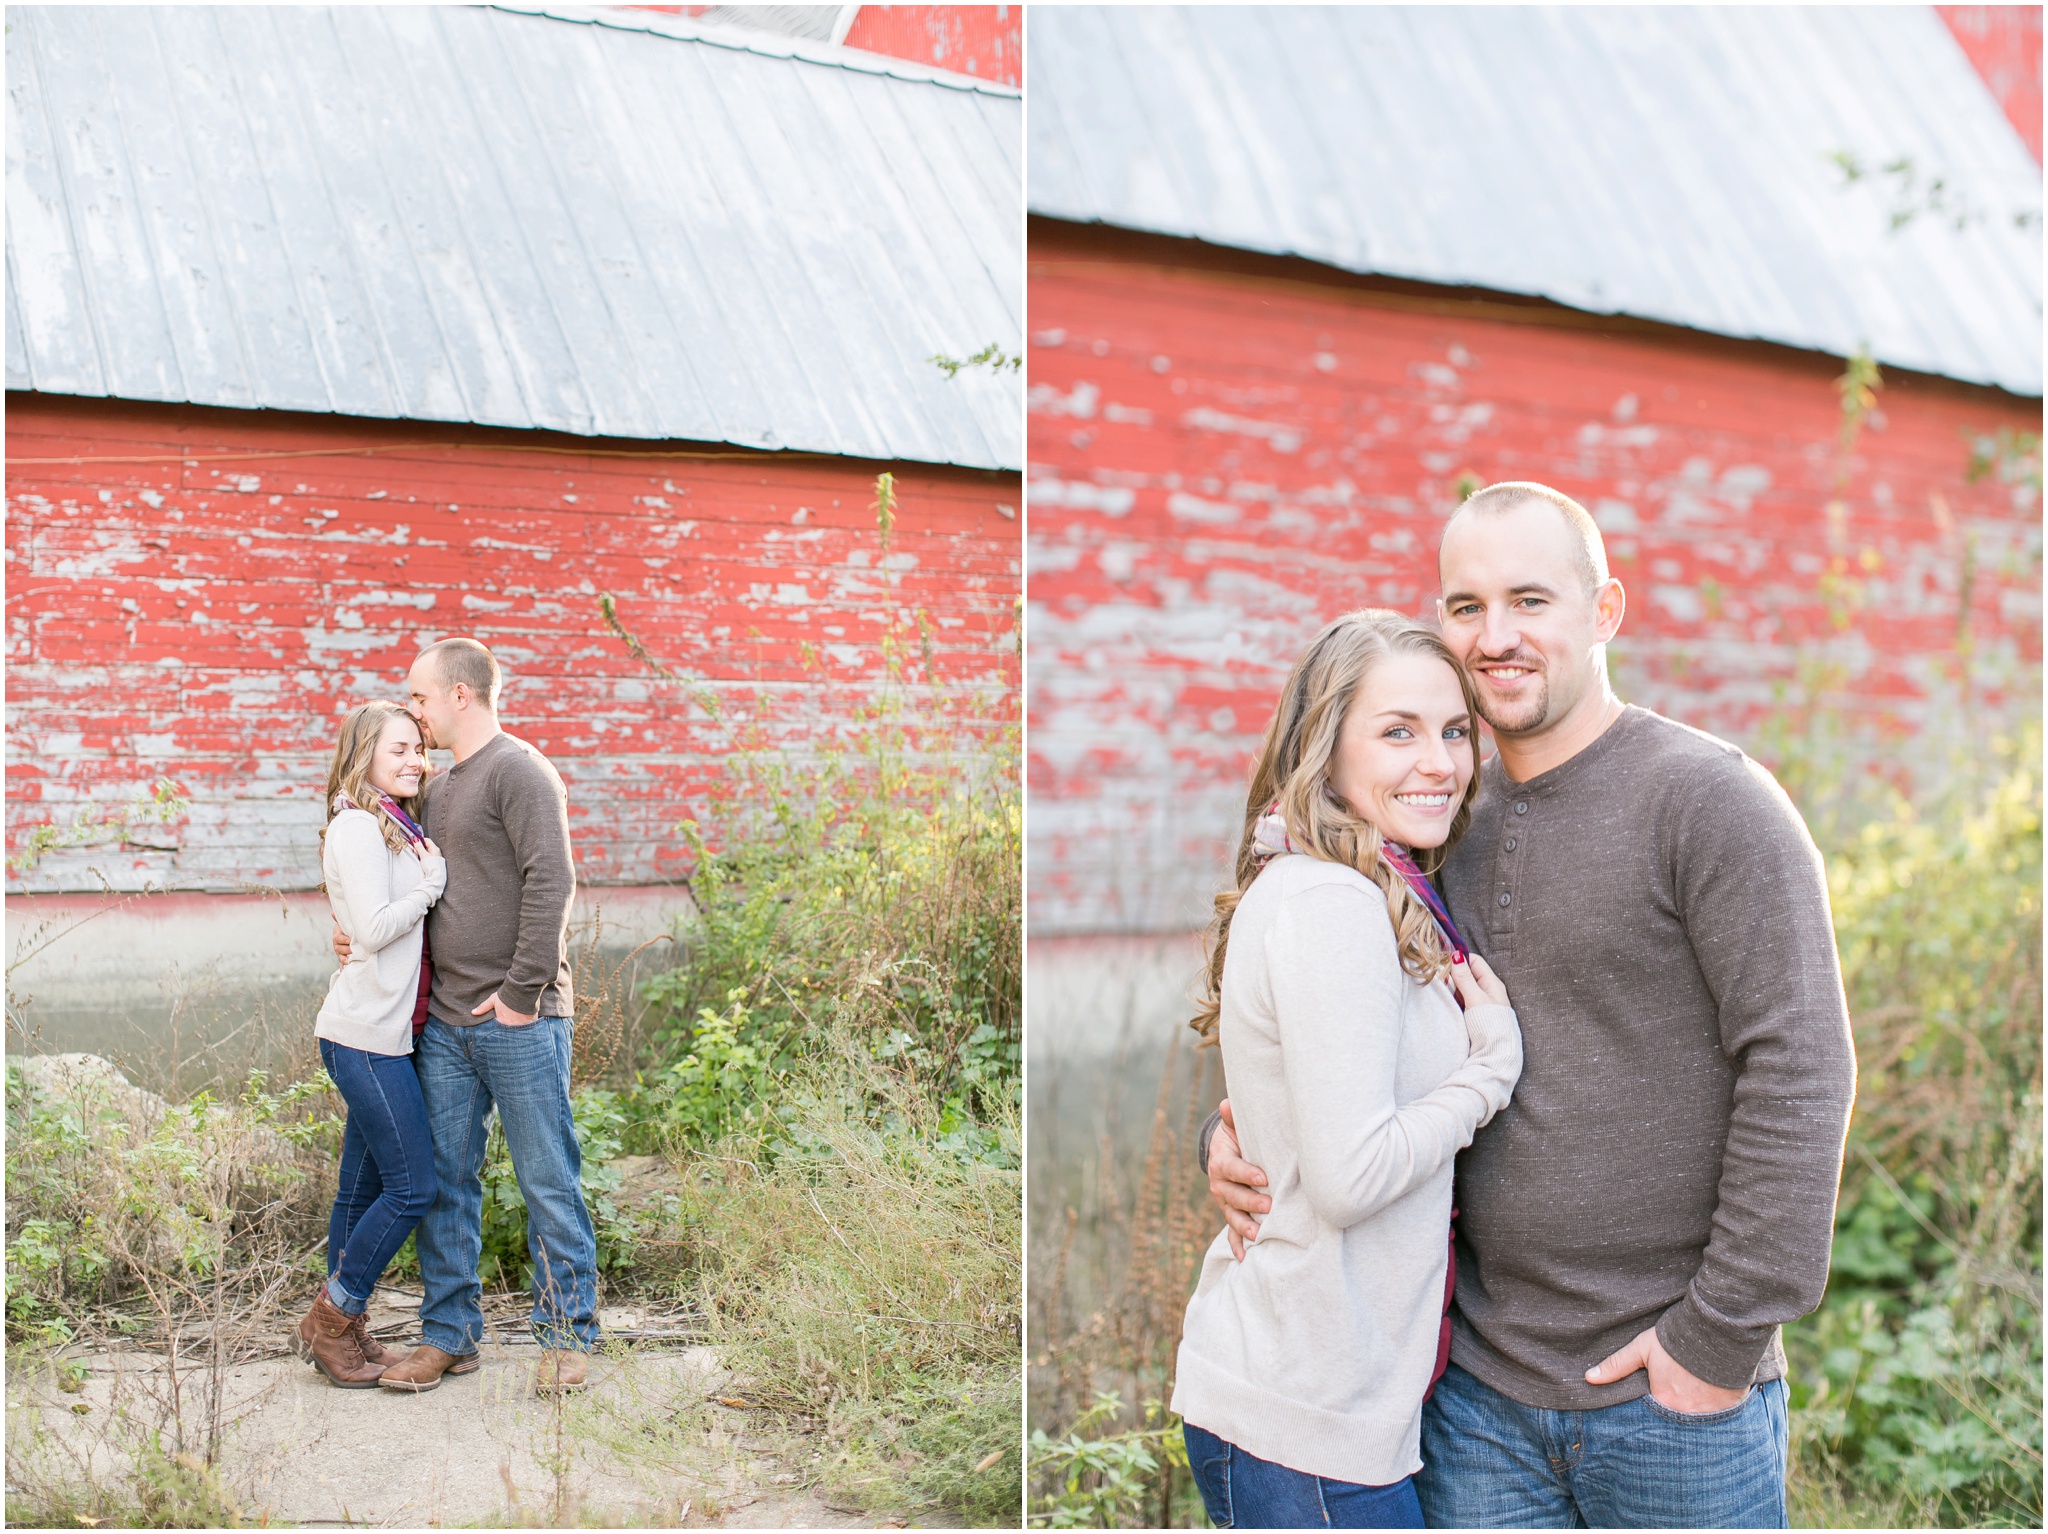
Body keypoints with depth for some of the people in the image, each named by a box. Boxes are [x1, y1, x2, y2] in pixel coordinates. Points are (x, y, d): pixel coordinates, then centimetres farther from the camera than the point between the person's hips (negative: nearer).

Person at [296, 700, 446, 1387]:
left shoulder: (396, 827, 17)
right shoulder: (356, 827, -12)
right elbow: (374, 928, -20)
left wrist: (431, 879, 0)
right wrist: (433, 882, -11)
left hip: (387, 1032, 9)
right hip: (366, 1032, -9)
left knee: (366, 1186, 13)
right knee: (413, 1185, -7)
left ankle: (341, 1329, 21)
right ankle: (331, 1320, 6)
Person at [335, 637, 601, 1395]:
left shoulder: (518, 771, -10)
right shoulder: (440, 786, 18)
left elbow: (550, 883, -18)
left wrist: (522, 992, -18)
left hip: (519, 1024, -8)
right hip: (445, 1023, 8)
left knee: (548, 1182, 1)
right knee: (443, 1180, 11)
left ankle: (567, 1334, 13)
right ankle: (449, 1334, 21)